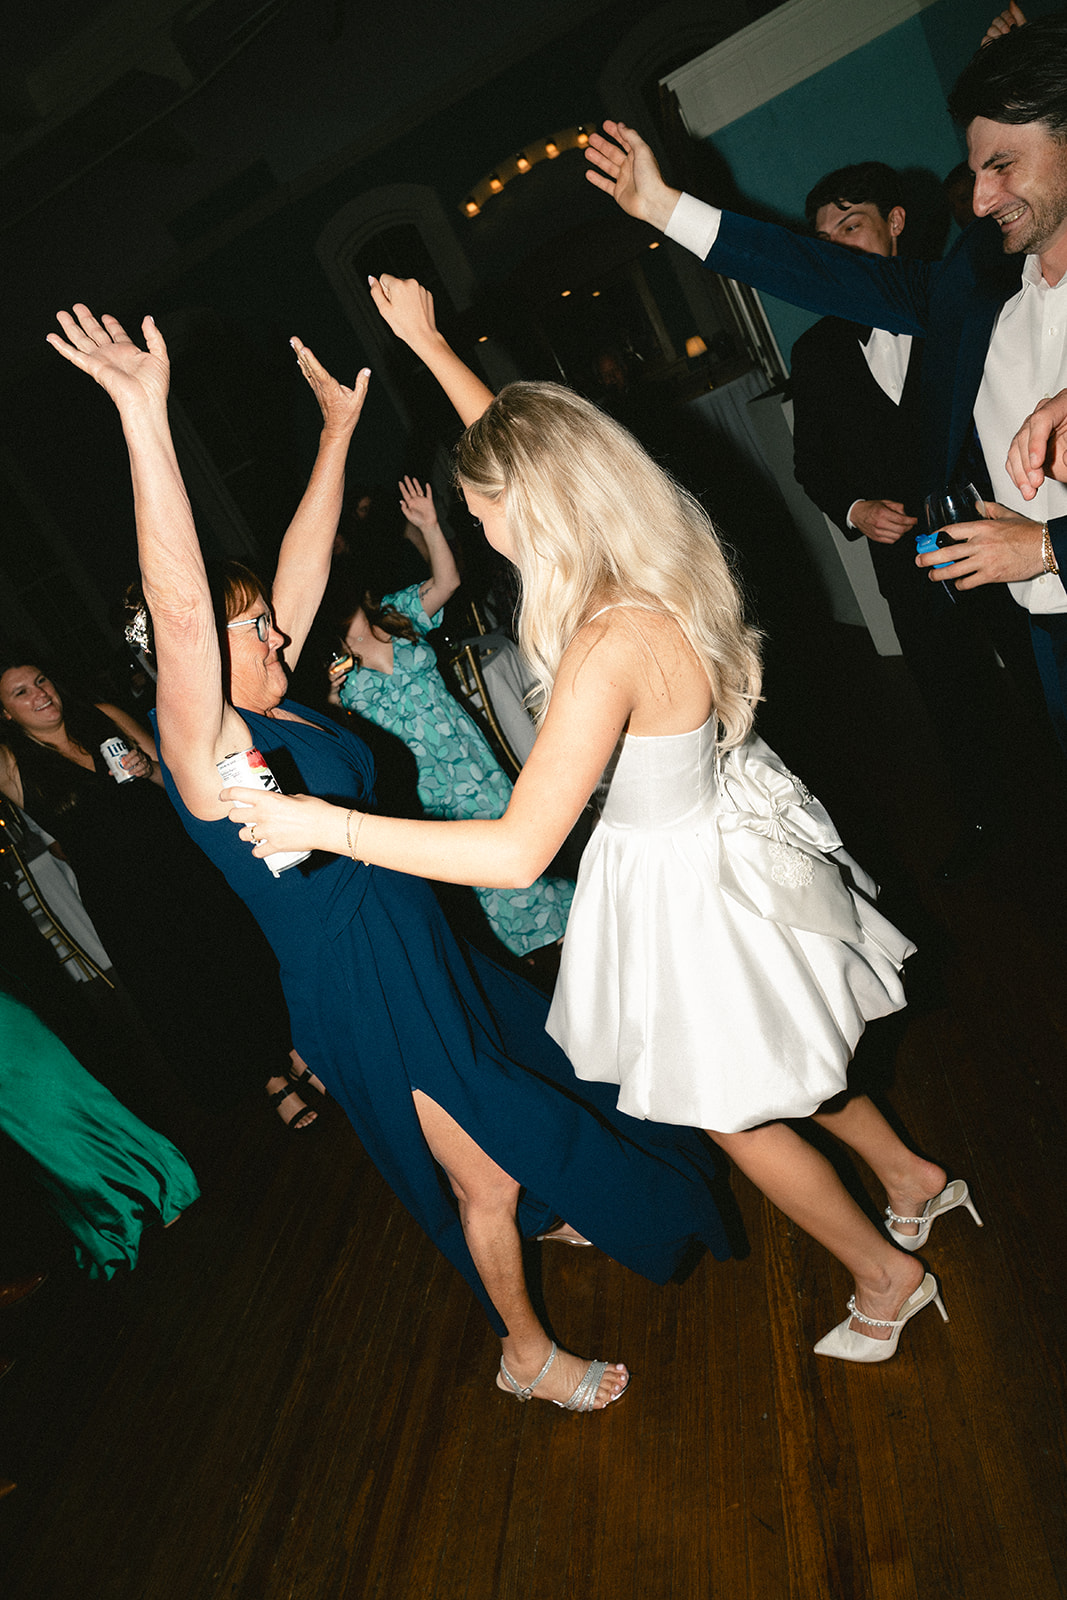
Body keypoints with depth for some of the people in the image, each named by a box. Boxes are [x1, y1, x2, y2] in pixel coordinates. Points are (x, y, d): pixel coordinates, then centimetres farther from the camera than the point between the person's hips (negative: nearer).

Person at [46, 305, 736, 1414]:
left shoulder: (270, 704, 0)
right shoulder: (204, 744, -23)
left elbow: (305, 561, 4)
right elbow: (179, 608, -40)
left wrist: (339, 426, 6)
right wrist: (145, 418, -46)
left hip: (419, 951, 9)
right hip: (364, 994, -9)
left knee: (531, 1093, 28)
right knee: (486, 1174, 10)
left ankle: (554, 1218, 59)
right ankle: (527, 1354, 37)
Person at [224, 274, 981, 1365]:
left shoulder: (608, 648, -34)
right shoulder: (666, 558, -7)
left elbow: (517, 849, -37)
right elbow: (528, 442, 9)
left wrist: (326, 824, -31)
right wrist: (426, 342, 17)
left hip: (684, 884, -8)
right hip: (722, 833, 9)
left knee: (733, 1109, 17)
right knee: (780, 1066, 30)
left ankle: (885, 1275, 41)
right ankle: (911, 1180, 53)